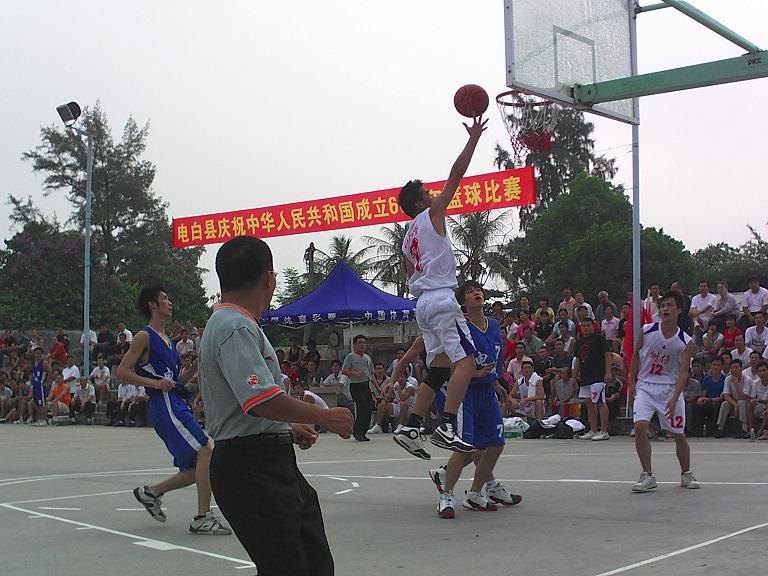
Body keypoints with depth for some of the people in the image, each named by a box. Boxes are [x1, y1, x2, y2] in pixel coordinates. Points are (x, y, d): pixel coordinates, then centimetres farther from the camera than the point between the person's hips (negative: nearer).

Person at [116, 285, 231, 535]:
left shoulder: (168, 341, 23)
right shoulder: (144, 336, -3)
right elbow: (122, 372, -10)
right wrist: (154, 383, -20)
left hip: (178, 404, 9)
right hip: (164, 404, -9)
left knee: (197, 470, 7)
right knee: (205, 452, -20)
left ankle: (151, 492, 22)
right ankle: (202, 518, -17)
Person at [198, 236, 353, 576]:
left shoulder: (225, 324, 16)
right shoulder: (238, 328, -17)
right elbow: (263, 400, -27)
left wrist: (288, 430, 26)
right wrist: (324, 417, -16)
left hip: (271, 465, 11)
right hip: (252, 468, -11)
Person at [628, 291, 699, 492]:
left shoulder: (686, 342, -9)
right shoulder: (647, 331, -7)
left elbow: (684, 372, -11)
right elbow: (636, 356, 9)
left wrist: (674, 398, -23)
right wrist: (631, 382, 7)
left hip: (670, 388, 0)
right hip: (645, 385, 0)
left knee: (679, 434, 6)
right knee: (640, 426, -18)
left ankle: (686, 474, 28)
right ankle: (647, 476, -9)